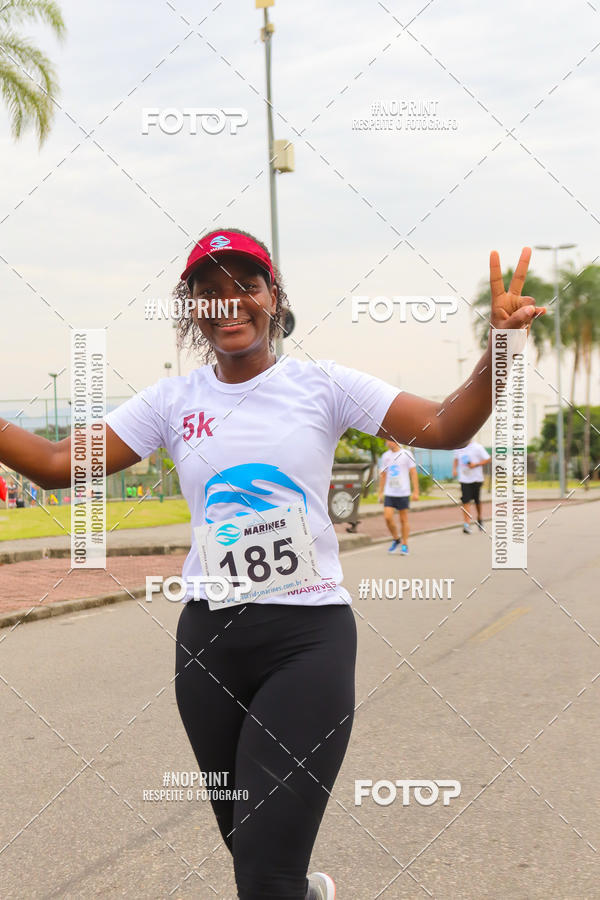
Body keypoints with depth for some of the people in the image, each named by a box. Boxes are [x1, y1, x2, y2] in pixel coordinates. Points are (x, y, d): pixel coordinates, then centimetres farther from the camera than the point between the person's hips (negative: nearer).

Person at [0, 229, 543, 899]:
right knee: (245, 842, 20)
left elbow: (444, 427, -9)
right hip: (207, 637, 3)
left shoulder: (320, 385, 0)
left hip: (308, 637, -3)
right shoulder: (173, 400, 6)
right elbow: (58, 465, 1)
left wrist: (500, 348, -25)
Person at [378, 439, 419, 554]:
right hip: (389, 493, 3)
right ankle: (395, 540, 14)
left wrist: (416, 491, -8)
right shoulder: (385, 456, 9)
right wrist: (381, 492, 13)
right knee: (388, 517, -8)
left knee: (403, 519, 2)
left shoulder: (406, 454, -4)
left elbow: (413, 473, -3)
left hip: (403, 493, -3)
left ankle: (404, 545, 13)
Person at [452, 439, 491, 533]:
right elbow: (456, 460, 22)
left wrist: (475, 464, -18)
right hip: (464, 479, 2)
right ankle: (466, 524, -11)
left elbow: (488, 460, -7)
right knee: (465, 501, -8)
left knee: (477, 500, 10)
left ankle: (479, 518, 35)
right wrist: (454, 469, 3)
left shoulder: (477, 447, -9)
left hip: (476, 479, -2)